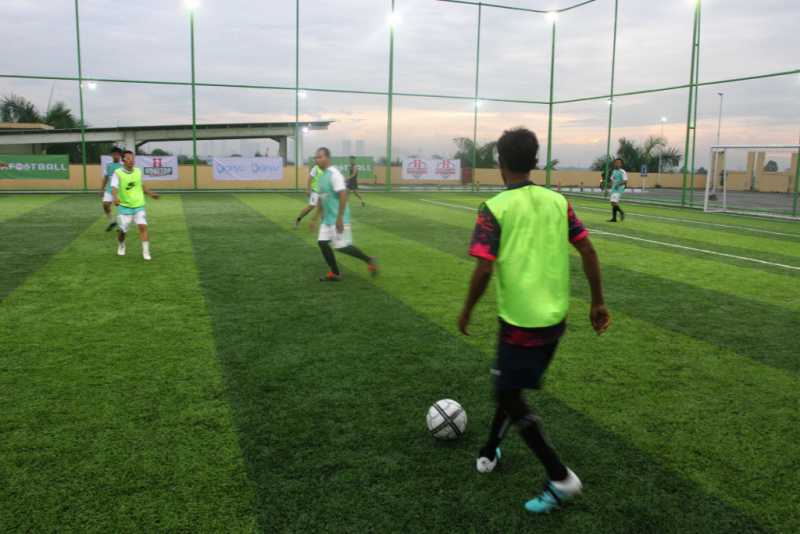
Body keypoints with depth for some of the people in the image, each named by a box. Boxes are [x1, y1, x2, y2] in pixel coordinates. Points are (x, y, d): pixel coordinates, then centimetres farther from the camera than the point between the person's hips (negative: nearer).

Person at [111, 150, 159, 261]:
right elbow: (114, 188, -24)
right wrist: (115, 198, -42)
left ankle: (146, 252, -8)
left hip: (138, 205, 2)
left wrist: (150, 193, 24)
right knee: (123, 230, 6)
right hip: (124, 206, -2)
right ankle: (121, 246, 38)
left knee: (143, 226, -13)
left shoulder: (138, 171, 3)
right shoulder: (118, 173, -11)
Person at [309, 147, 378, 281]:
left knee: (341, 246, -8)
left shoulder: (334, 174, -16)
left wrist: (339, 218, -25)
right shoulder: (322, 176, 13)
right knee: (323, 243, 4)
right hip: (327, 218, 9)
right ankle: (335, 273, 13)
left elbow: (343, 195, -23)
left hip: (337, 219, -9)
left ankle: (369, 261, 8)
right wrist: (315, 218, 22)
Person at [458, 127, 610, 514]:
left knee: (509, 396, 9)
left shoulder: (494, 209, -12)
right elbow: (588, 252, 2)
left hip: (521, 321, -6)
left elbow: (484, 270, -17)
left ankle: (561, 478, 7)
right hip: (555, 318, 7)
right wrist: (598, 303, 11)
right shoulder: (558, 201, 4)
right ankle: (489, 452, 38)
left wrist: (466, 312, -2)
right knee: (509, 383, 24)